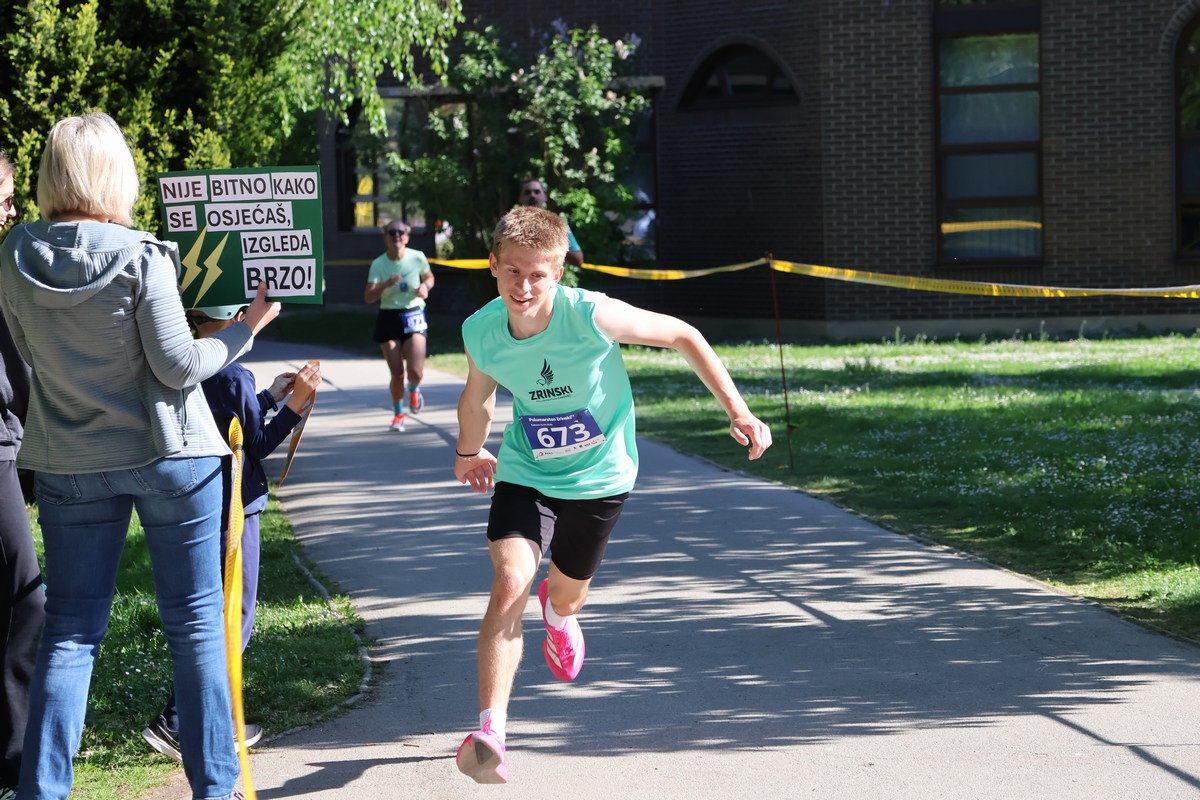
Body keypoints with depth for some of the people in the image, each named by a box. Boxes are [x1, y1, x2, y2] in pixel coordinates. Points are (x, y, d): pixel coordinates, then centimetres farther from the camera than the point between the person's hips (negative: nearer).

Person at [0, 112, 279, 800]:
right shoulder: (141, 258, -16)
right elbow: (177, 365, -13)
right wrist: (245, 330, 0)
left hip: (69, 463, 4)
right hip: (171, 457, -4)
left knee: (71, 632, 9)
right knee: (195, 626, 7)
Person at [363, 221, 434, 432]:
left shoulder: (417, 257, -4)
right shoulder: (378, 265, -6)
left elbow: (429, 277, 16)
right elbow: (368, 298, -11)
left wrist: (425, 286, -7)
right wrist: (385, 284, -29)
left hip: (413, 316, 0)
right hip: (388, 318, 0)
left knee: (415, 371, -14)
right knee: (397, 373, -2)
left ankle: (413, 390, 24)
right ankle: (398, 412, 24)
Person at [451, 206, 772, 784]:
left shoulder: (591, 316, -28)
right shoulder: (480, 331, -17)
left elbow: (683, 335, -14)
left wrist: (737, 411, -15)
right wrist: (469, 453, 25)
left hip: (598, 476, -1)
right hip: (525, 472, 1)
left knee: (567, 590, 16)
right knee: (509, 583, -21)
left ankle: (558, 613, 59)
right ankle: (490, 735, -23)